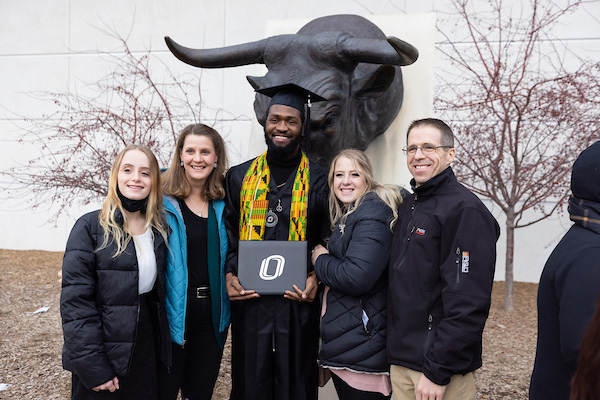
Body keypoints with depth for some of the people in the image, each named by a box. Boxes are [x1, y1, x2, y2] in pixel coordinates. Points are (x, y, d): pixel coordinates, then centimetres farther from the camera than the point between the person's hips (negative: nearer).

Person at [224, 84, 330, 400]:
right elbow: (227, 235, 11)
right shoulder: (239, 177, 8)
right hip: (249, 300, 1)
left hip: (298, 302, -1)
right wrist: (229, 275, -4)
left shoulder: (319, 181, 3)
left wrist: (315, 278, -10)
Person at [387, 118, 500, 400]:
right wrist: (396, 355, 11)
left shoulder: (465, 210, -15)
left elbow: (468, 304, -21)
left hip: (439, 368, -7)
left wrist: (438, 372, -20)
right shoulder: (409, 206, 11)